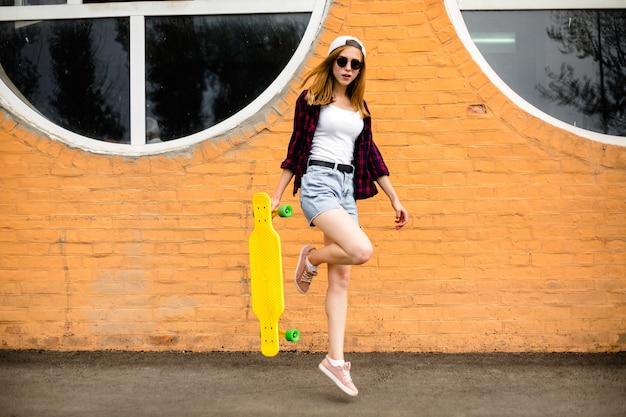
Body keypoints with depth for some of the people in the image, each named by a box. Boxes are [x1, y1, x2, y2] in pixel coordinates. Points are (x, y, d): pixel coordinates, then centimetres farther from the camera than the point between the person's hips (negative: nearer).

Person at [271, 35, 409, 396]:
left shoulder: (359, 107, 15)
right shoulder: (312, 99, 0)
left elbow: (370, 154, 16)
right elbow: (296, 147, 1)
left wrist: (395, 200, 12)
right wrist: (277, 195, 1)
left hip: (347, 188, 6)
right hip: (318, 184, -6)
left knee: (341, 279, 3)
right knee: (362, 250, -26)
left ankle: (336, 360, 7)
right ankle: (311, 259, 5)